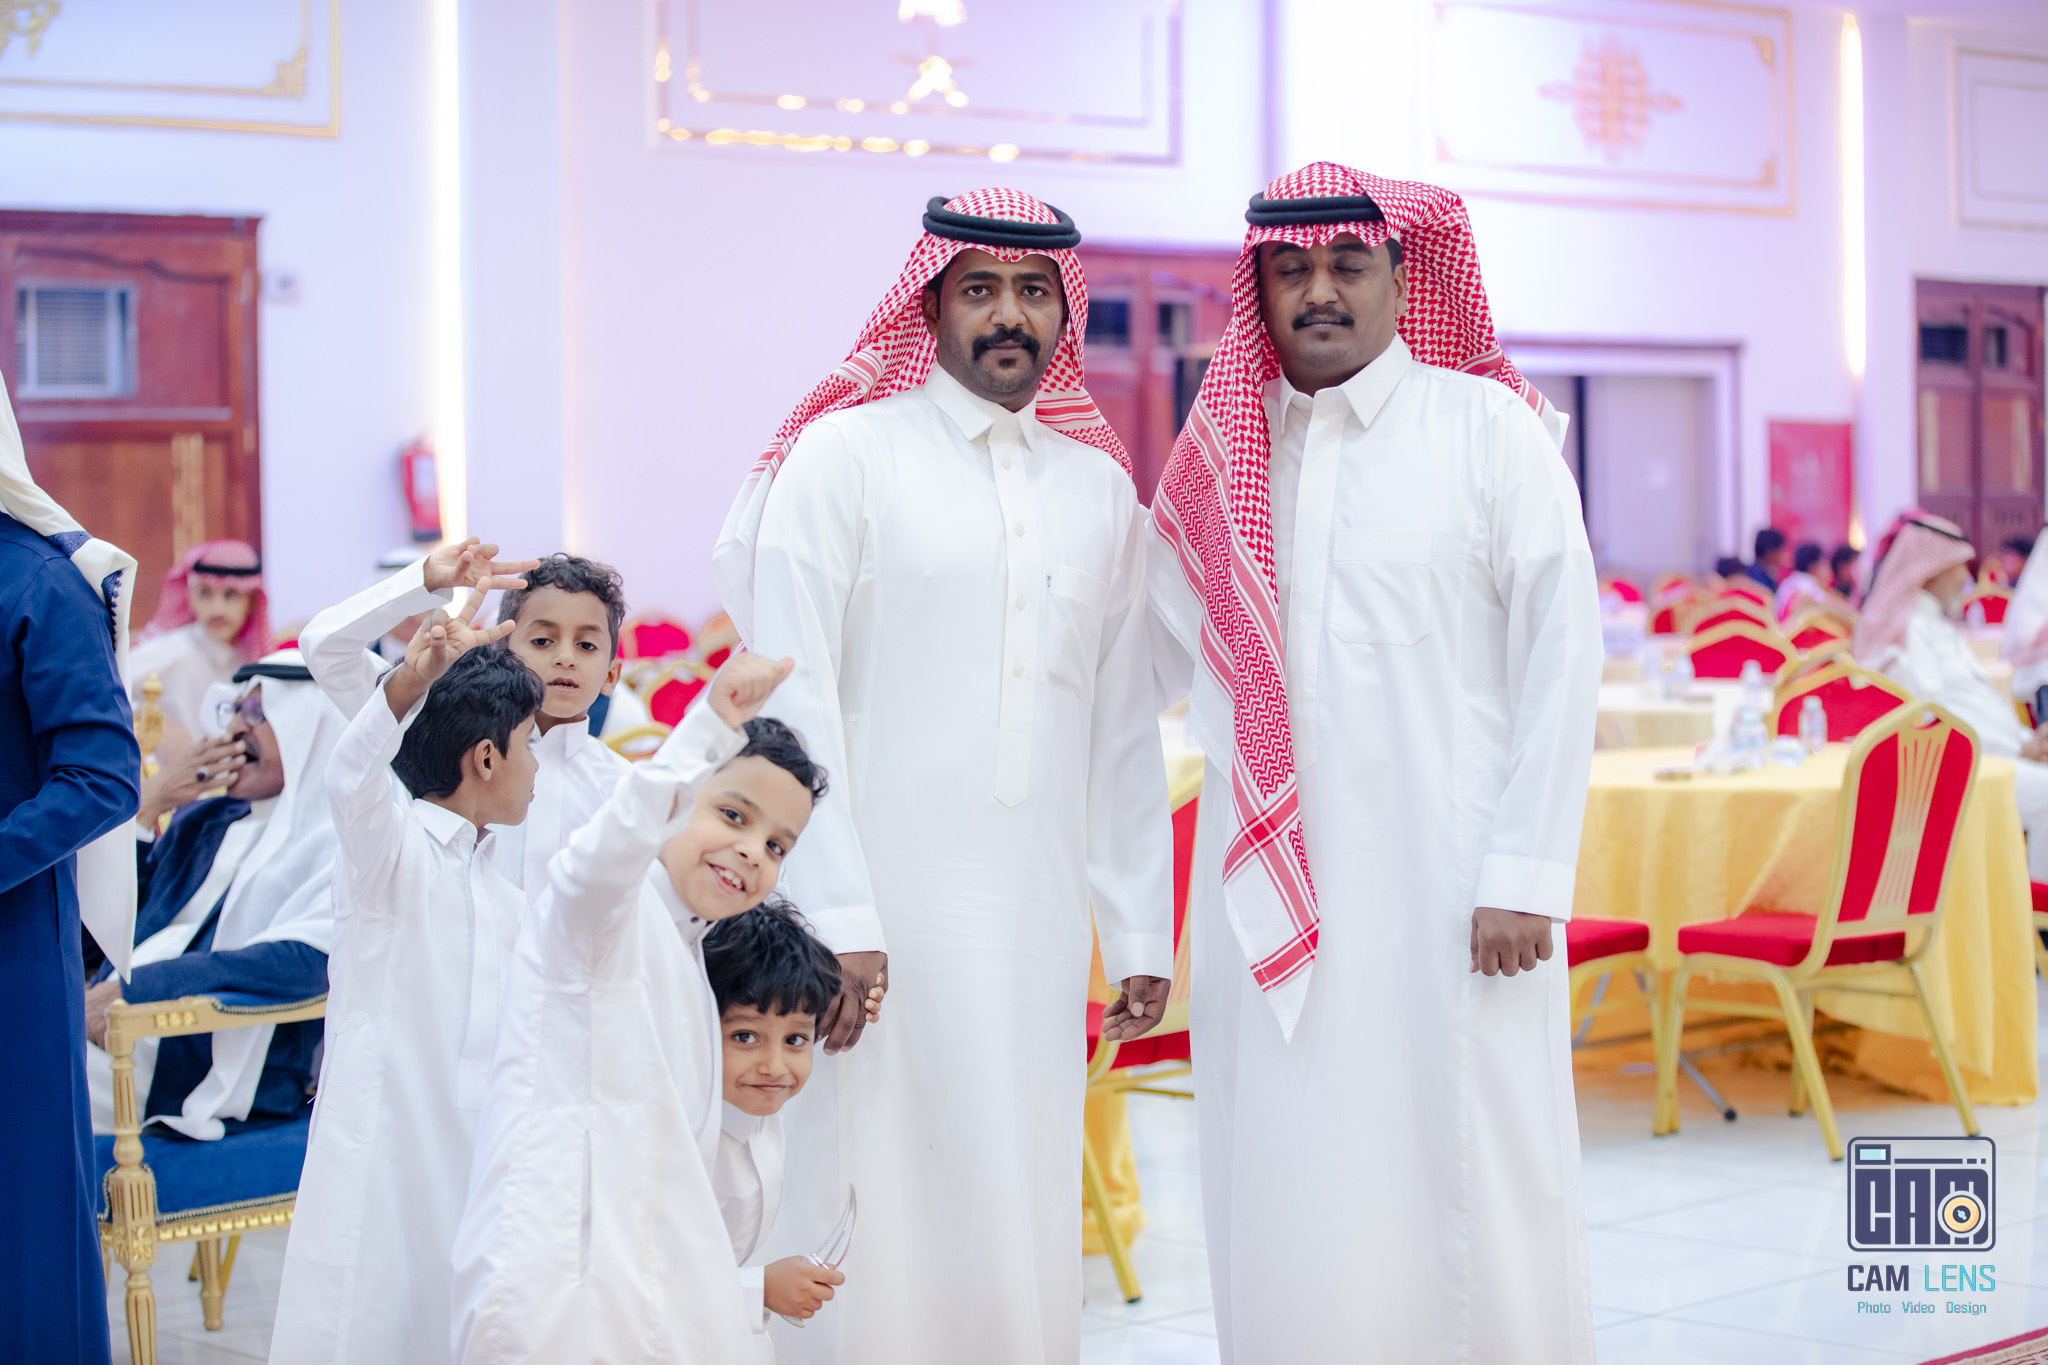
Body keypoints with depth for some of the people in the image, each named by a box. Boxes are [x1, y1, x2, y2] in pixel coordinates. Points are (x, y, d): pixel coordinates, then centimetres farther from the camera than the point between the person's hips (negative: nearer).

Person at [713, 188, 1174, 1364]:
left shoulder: (1100, 487, 14)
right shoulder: (845, 454, 0)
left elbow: (1126, 726, 16)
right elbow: (793, 700, -6)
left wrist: (1141, 931, 12)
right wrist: (836, 917, -13)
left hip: (1037, 924, 4)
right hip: (883, 913, -4)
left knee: (1019, 1218, 6)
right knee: (874, 1221, -4)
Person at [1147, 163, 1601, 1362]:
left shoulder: (1490, 428, 1)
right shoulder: (1223, 456, 12)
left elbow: (1562, 655, -3)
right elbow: (1153, 658, 20)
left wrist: (1526, 877, -9)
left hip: (1448, 886, -3)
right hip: (1272, 891, 4)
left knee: (1471, 1187, -2)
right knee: (1287, 1201, 5)